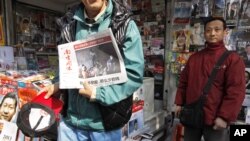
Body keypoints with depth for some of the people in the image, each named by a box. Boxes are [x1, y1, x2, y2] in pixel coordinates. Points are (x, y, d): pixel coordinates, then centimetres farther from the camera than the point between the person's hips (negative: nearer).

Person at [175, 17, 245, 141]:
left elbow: (236, 91, -12)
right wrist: (179, 103, 8)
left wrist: (224, 116, -15)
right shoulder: (194, 57, 9)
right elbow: (183, 82, 11)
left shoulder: (233, 59, -6)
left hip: (215, 119, -4)